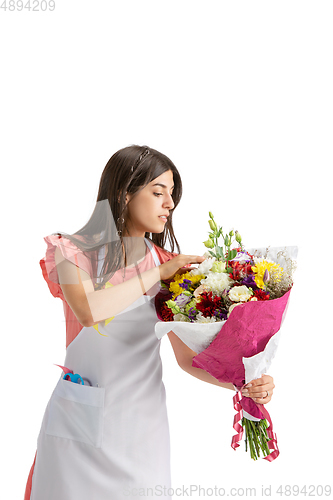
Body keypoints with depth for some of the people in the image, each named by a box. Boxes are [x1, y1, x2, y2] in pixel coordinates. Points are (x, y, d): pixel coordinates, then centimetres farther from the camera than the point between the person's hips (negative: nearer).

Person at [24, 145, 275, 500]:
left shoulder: (168, 266, 3)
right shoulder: (74, 252, -5)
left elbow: (187, 356, 1)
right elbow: (88, 310, -26)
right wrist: (156, 274, -18)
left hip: (141, 425, 2)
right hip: (78, 422, -2)